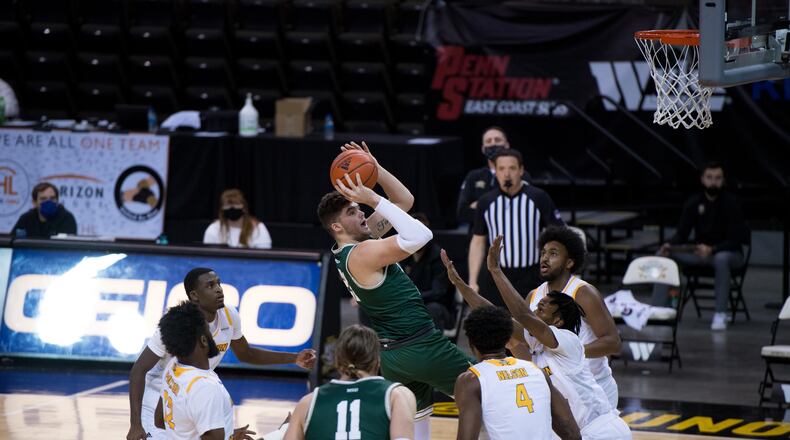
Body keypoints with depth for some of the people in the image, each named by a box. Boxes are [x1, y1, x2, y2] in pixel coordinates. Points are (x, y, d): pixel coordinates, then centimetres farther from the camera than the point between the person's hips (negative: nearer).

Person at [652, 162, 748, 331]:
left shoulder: (731, 202, -12)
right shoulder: (693, 203, 1)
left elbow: (735, 239, -18)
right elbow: (681, 234, 0)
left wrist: (712, 250, -34)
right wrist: (669, 245, -22)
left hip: (728, 253, -5)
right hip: (700, 252, 5)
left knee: (721, 259, -41)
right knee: (663, 255, -15)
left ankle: (721, 314, -35)